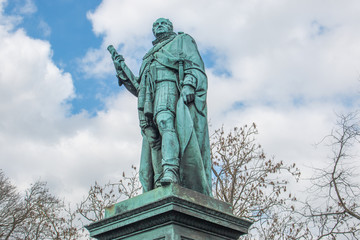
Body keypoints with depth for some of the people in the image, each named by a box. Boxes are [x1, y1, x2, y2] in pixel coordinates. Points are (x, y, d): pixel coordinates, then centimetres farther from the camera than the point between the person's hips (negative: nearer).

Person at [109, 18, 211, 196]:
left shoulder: (183, 40, 25)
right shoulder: (150, 57, 40)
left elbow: (196, 66, 7)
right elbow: (139, 88, 32)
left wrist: (189, 84, -14)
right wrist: (120, 65, 30)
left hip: (170, 85, -6)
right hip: (149, 96, 6)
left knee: (165, 120, -33)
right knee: (152, 137, -13)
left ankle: (170, 171, -52)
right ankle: (159, 189, -25)